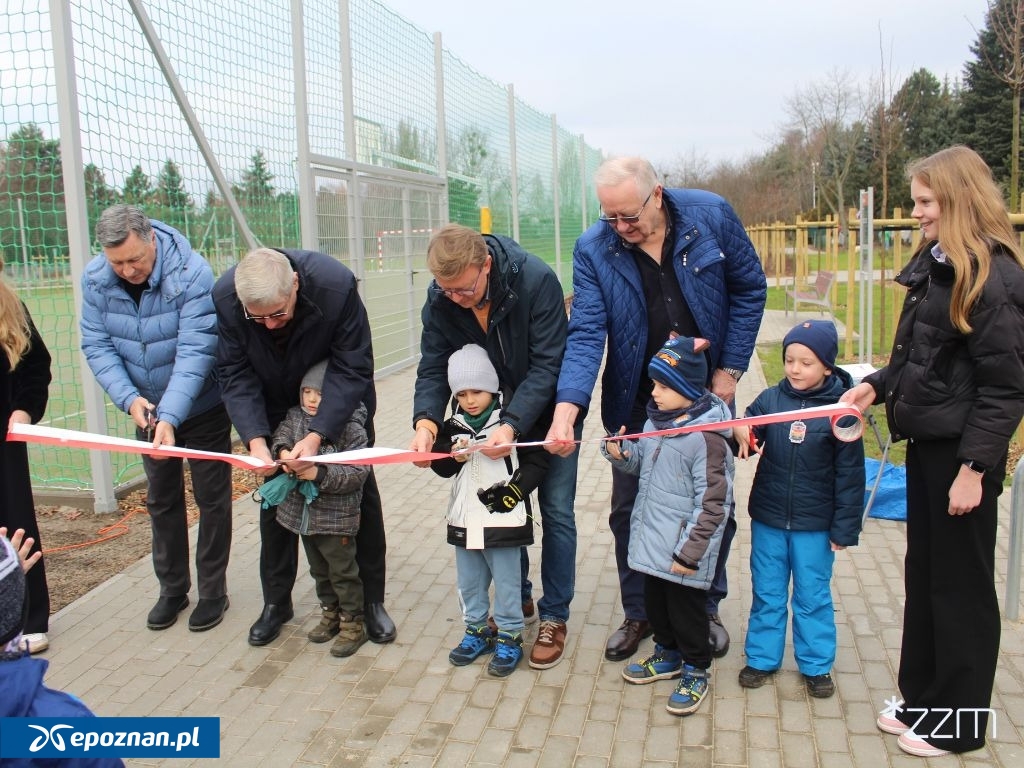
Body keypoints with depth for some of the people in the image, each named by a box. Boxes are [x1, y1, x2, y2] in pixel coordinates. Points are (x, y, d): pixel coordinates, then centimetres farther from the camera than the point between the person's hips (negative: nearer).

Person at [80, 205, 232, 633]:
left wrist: (170, 416, -38)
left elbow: (195, 351, -31)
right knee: (161, 500, 14)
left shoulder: (191, 273, -27)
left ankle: (213, 591, 20)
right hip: (146, 409, 5)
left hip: (202, 408, -4)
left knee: (211, 499, 6)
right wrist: (129, 399, -25)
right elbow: (96, 345, -11)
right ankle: (172, 589, 29)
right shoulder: (95, 280, -13)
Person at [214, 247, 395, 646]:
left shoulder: (336, 286, -36)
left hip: (341, 405, -2)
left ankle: (371, 600, 15)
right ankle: (276, 603, 21)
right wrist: (255, 440, -33)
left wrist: (317, 436, -38)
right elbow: (235, 375, -20)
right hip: (273, 410, 2)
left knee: (360, 493, 2)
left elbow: (352, 371, -30)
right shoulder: (225, 297, -27)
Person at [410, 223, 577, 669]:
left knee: (556, 511, -1)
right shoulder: (440, 300, -18)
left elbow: (547, 365, -31)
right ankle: (518, 600, 29)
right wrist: (426, 421, -33)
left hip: (550, 408, -4)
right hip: (497, 412, 4)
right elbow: (433, 366, -14)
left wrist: (512, 425, -41)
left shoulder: (536, 281, -32)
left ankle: (554, 618, 11)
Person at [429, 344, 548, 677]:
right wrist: (453, 457, -14)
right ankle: (477, 630, 36)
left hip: (503, 518, -5)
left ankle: (509, 637, 22)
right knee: (469, 581, 18)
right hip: (464, 518, 5)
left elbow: (537, 462, -9)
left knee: (506, 581, 7)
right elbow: (439, 466, 8)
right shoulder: (453, 426, 3)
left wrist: (514, 490, -19)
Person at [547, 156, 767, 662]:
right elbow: (586, 334, -20)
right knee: (629, 510, 8)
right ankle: (638, 613, 29)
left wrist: (729, 370, -7)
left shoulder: (711, 215, -13)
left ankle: (706, 609, 33)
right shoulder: (592, 250, -14)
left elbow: (750, 289, -3)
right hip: (635, 402, 0)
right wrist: (566, 409, -35)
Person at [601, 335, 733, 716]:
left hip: (683, 550, -8)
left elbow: (712, 505, -21)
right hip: (651, 541, 8)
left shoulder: (707, 438, -23)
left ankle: (696, 671, 30)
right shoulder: (655, 420, 2)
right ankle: (668, 653, 45)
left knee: (686, 609, 9)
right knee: (655, 602, 23)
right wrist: (620, 454, -4)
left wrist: (689, 552, -20)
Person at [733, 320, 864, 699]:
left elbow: (850, 474, -8)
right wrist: (740, 433, -31)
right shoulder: (770, 399, -5)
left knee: (813, 596, 13)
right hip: (768, 518, 2)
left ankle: (816, 665, 30)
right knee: (767, 593, 15)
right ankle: (762, 657, 30)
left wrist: (844, 527, -6)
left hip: (815, 524, -2)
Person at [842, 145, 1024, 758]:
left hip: (961, 451, -9)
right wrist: (877, 386, 4)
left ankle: (959, 723, 22)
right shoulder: (935, 266, 11)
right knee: (923, 574, 17)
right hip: (926, 442, 9)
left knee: (961, 585, 5)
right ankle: (924, 699, 33)